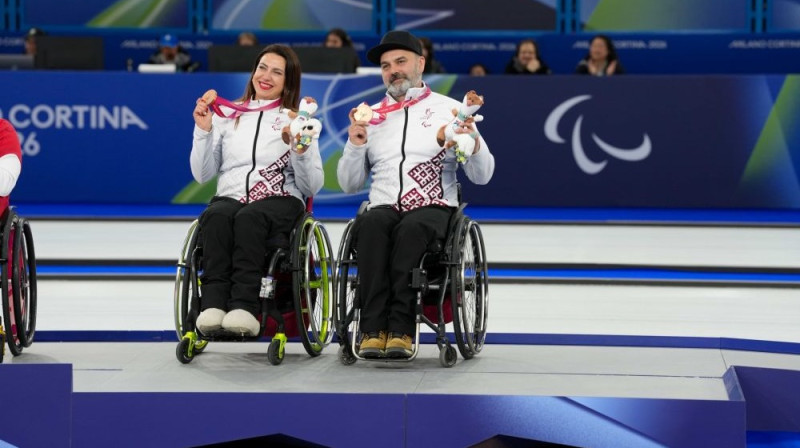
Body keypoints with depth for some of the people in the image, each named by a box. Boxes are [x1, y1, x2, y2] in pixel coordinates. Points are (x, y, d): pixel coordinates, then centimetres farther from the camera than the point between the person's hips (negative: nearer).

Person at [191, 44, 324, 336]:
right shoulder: (226, 115, 19)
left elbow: (312, 187, 5)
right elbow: (202, 175, 14)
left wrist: (300, 151, -11)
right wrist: (203, 131, 2)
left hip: (280, 201, -2)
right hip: (230, 197, 2)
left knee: (249, 217, -37)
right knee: (217, 217, -34)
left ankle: (245, 306, -50)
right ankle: (213, 302, -47)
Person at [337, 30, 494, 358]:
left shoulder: (450, 109, 11)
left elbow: (481, 176, 7)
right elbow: (350, 185, 18)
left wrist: (474, 144, -14)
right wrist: (355, 145, 1)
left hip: (433, 209, -2)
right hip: (383, 206, 2)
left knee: (412, 228, -37)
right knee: (371, 224, -34)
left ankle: (401, 329, -40)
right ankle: (374, 329, -39)